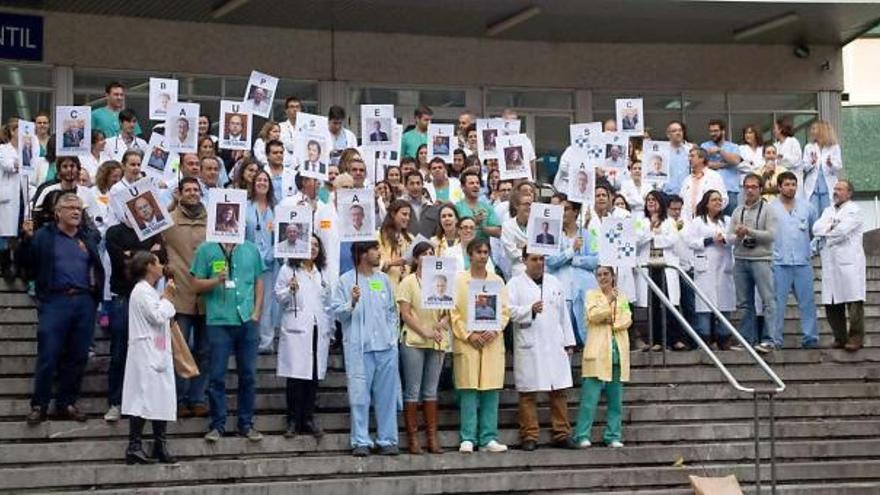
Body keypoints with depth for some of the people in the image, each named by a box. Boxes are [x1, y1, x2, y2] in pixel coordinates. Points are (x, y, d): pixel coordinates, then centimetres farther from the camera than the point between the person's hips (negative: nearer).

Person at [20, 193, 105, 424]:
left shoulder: (88, 239, 17)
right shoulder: (44, 236, 5)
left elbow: (98, 268, 15)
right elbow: (25, 262, -2)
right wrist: (26, 238, -16)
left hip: (84, 302, 4)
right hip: (55, 301, -4)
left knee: (78, 357, 6)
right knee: (48, 356, -5)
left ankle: (66, 403, 17)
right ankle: (39, 405, 4)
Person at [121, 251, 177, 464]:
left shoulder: (151, 291, 21)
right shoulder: (142, 291, -9)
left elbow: (163, 316, 22)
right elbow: (158, 317, -16)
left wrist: (165, 297, 11)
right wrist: (166, 297, -5)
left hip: (158, 354, 10)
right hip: (146, 354, -10)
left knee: (162, 399, 8)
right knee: (143, 398, -9)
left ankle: (160, 447, 12)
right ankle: (134, 447, -7)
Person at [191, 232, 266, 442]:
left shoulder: (251, 249, 10)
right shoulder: (206, 250, 2)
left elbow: (258, 282, 13)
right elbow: (197, 284, 1)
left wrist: (256, 312, 3)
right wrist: (216, 280, -17)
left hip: (247, 321, 3)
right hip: (219, 321, -2)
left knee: (248, 375, 7)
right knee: (217, 375, 0)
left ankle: (246, 423, 17)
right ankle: (217, 425, 9)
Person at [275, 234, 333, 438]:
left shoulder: (322, 273, 20)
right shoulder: (288, 270, 6)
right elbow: (278, 297, 4)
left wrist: (331, 330, 16)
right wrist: (290, 290, -16)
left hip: (318, 331, 4)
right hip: (296, 330, -4)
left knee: (314, 376, 2)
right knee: (295, 375, -7)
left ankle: (309, 419, 9)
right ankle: (293, 421, -2)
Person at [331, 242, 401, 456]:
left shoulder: (383, 279, 14)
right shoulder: (346, 280, 1)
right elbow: (336, 312, -2)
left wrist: (393, 337, 8)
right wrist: (352, 303, -19)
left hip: (385, 346, 4)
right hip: (359, 347, -4)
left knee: (387, 395, 5)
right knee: (359, 396, -3)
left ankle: (387, 440, 12)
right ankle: (360, 441, 4)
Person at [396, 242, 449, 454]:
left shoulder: (439, 280, 13)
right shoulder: (408, 282, 0)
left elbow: (448, 310, 14)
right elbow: (405, 314, -7)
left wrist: (443, 322, -8)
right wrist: (424, 332, -15)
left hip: (437, 342, 4)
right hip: (413, 341, -4)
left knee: (431, 390, 8)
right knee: (413, 390, -2)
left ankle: (432, 437, 11)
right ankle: (412, 437, 2)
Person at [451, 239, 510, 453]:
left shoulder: (497, 280, 14)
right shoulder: (458, 280, 5)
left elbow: (505, 310, 9)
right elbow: (453, 312, -1)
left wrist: (495, 331, -7)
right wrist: (468, 335, -10)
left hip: (492, 343, 3)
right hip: (467, 343, -3)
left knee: (491, 391, 1)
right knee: (469, 391, -4)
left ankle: (488, 439, 4)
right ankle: (467, 439, -1)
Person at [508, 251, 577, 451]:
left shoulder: (555, 283, 17)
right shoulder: (515, 284, 4)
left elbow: (563, 314, 18)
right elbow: (509, 311, -7)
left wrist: (569, 342, 14)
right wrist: (530, 310, -22)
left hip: (554, 345, 4)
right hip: (528, 347, -4)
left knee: (559, 391, 3)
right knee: (528, 393, -3)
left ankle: (562, 434, 8)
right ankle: (529, 436, 3)